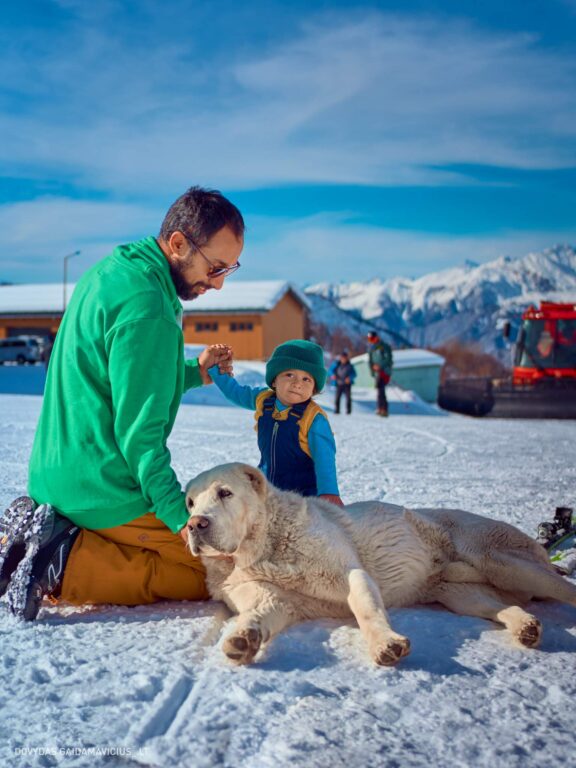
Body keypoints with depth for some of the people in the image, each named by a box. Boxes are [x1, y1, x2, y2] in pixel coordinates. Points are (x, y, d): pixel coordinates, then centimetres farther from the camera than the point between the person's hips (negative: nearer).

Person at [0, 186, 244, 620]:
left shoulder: (115, 268, 8)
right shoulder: (146, 310, -23)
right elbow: (140, 432, -23)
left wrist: (194, 373, 8)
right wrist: (179, 516, -21)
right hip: (105, 494, -9)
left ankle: (35, 529, 9)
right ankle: (67, 563, -10)